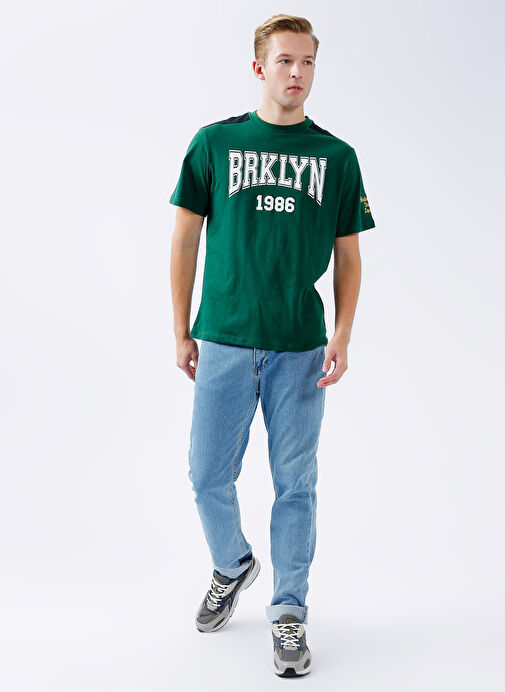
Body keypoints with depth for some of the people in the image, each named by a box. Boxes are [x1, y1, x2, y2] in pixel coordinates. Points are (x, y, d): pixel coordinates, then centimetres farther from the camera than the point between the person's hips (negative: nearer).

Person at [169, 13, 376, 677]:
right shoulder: (215, 142, 3)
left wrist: (342, 338, -3)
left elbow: (348, 256, 8)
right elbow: (185, 239, 6)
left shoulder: (336, 156, 6)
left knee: (295, 483, 5)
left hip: (301, 348, 0)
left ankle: (289, 611, 21)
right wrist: (182, 332, 3)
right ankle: (233, 566, 35)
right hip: (224, 342, 0)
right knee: (209, 475, 5)